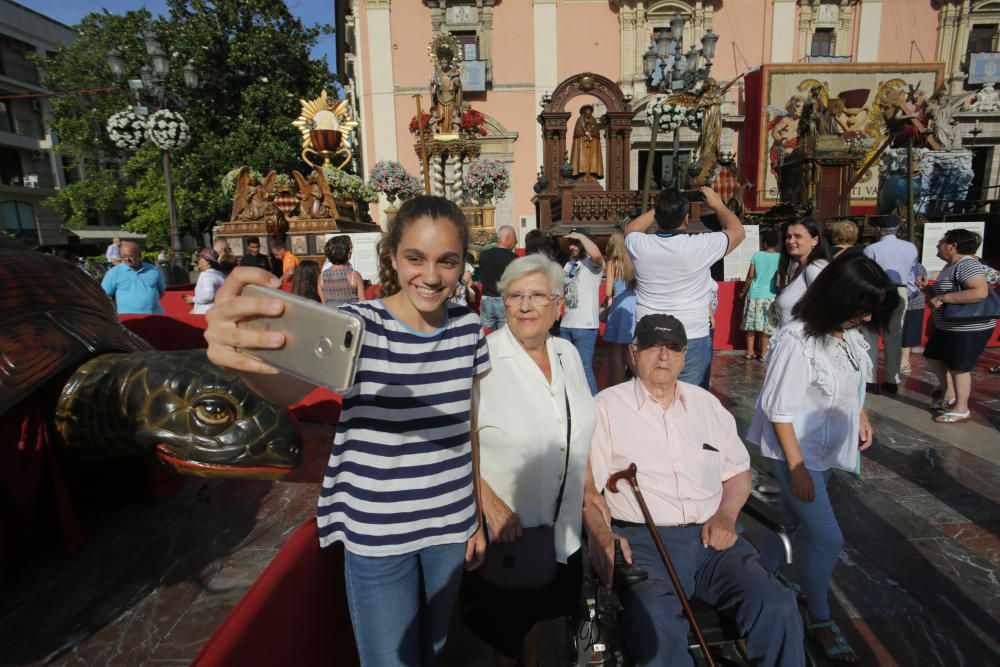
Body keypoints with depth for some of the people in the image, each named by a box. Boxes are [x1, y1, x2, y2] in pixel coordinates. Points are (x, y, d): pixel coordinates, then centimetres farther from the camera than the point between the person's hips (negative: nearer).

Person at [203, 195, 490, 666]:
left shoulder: (468, 328, -5)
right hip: (377, 536, -3)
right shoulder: (357, 325, -18)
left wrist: (480, 516, 8)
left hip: (450, 525, 4)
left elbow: (472, 427, 3)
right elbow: (292, 387, -37)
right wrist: (248, 359, -60)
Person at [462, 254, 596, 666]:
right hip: (503, 525, -5)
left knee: (540, 606, 27)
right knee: (505, 618, 18)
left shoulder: (568, 353, -1)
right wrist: (492, 506, -22)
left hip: (562, 525, 5)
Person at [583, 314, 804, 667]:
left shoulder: (706, 403, 18)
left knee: (778, 608, -20)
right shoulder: (607, 405, 3)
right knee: (657, 625, -32)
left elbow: (738, 471, 21)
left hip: (710, 537, 4)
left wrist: (726, 515, 2)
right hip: (641, 540, -4)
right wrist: (599, 534, -19)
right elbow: (586, 482, -3)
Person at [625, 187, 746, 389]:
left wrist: (662, 207, 19)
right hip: (692, 341, -3)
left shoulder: (640, 246, -6)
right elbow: (738, 231, 7)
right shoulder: (700, 246, -13)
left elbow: (631, 230, 20)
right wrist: (718, 204, 20)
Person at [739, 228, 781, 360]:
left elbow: (750, 276, -1)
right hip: (770, 296, -1)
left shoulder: (757, 255, -3)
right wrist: (779, 292, 12)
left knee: (751, 324, 9)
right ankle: (763, 353, 8)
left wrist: (743, 291, 11)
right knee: (766, 326, 4)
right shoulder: (780, 257, -5)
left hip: (754, 295, 1)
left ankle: (750, 352, 17)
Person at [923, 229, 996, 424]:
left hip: (968, 329, -10)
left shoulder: (967, 265, -21)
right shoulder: (951, 265, 10)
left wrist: (942, 298, -31)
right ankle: (948, 395, 34)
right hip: (947, 326, 10)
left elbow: (980, 292, -34)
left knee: (958, 367, 0)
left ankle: (961, 409, 15)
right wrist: (929, 290, 4)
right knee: (933, 357, 18)